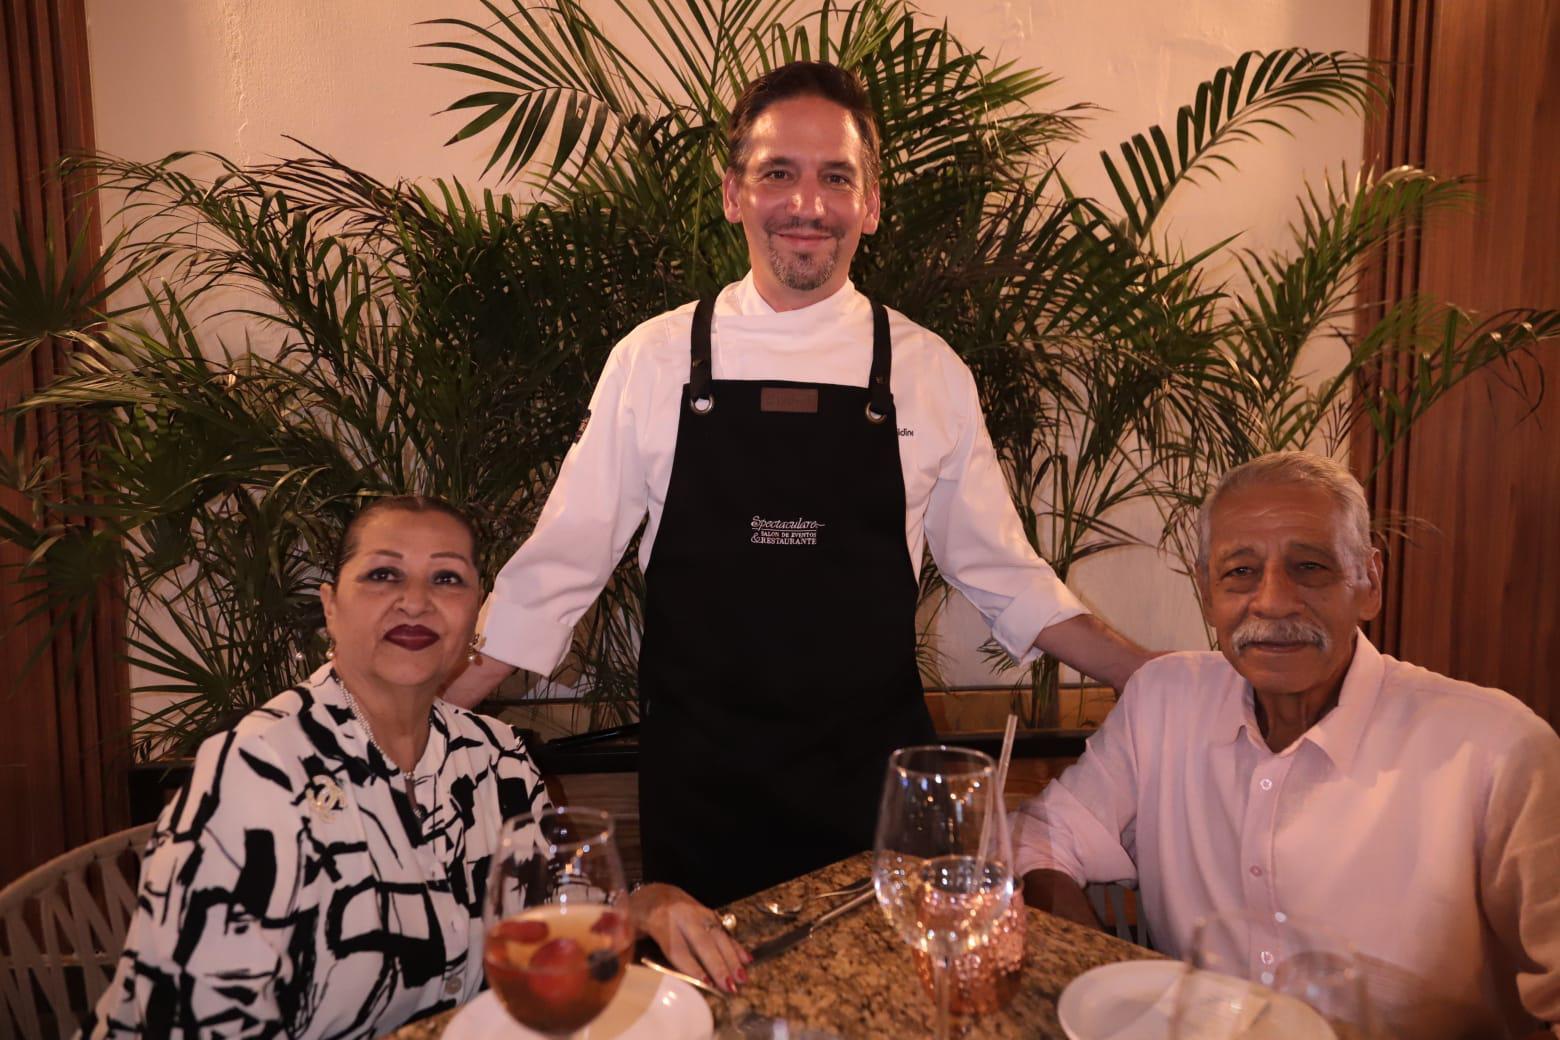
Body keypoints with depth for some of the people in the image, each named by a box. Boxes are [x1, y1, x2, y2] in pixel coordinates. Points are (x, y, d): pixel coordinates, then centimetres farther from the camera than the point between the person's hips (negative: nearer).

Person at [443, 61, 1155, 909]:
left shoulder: (929, 371, -1)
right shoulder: (652, 361, -3)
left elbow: (1000, 575, 6)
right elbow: (561, 564, 1)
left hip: (874, 775, 1)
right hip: (699, 775, 0)